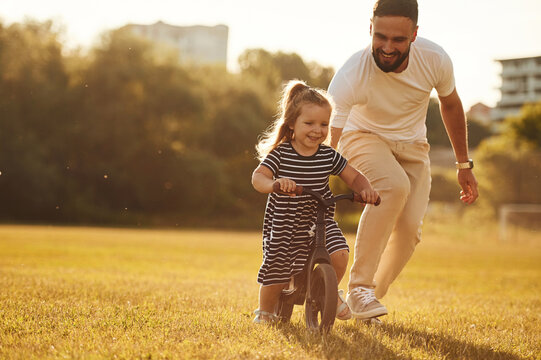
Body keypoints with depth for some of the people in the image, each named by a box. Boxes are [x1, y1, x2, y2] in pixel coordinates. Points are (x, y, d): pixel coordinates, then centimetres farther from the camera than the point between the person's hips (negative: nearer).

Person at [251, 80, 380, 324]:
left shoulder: (329, 156, -1)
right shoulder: (280, 153, -11)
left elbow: (354, 177, 6)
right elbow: (258, 177, -21)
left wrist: (366, 190, -15)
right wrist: (273, 184, -43)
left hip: (320, 220, 2)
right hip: (283, 223, -2)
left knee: (339, 254, -19)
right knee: (276, 276, 1)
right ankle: (265, 312, 32)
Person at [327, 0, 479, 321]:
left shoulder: (435, 59, -22)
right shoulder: (350, 77, -33)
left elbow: (451, 105, 0)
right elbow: (328, 141, -34)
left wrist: (464, 165, 7)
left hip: (412, 145, 4)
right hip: (363, 136, -3)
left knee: (410, 227, -16)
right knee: (395, 186, -35)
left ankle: (371, 296, 5)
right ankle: (359, 286, -27)